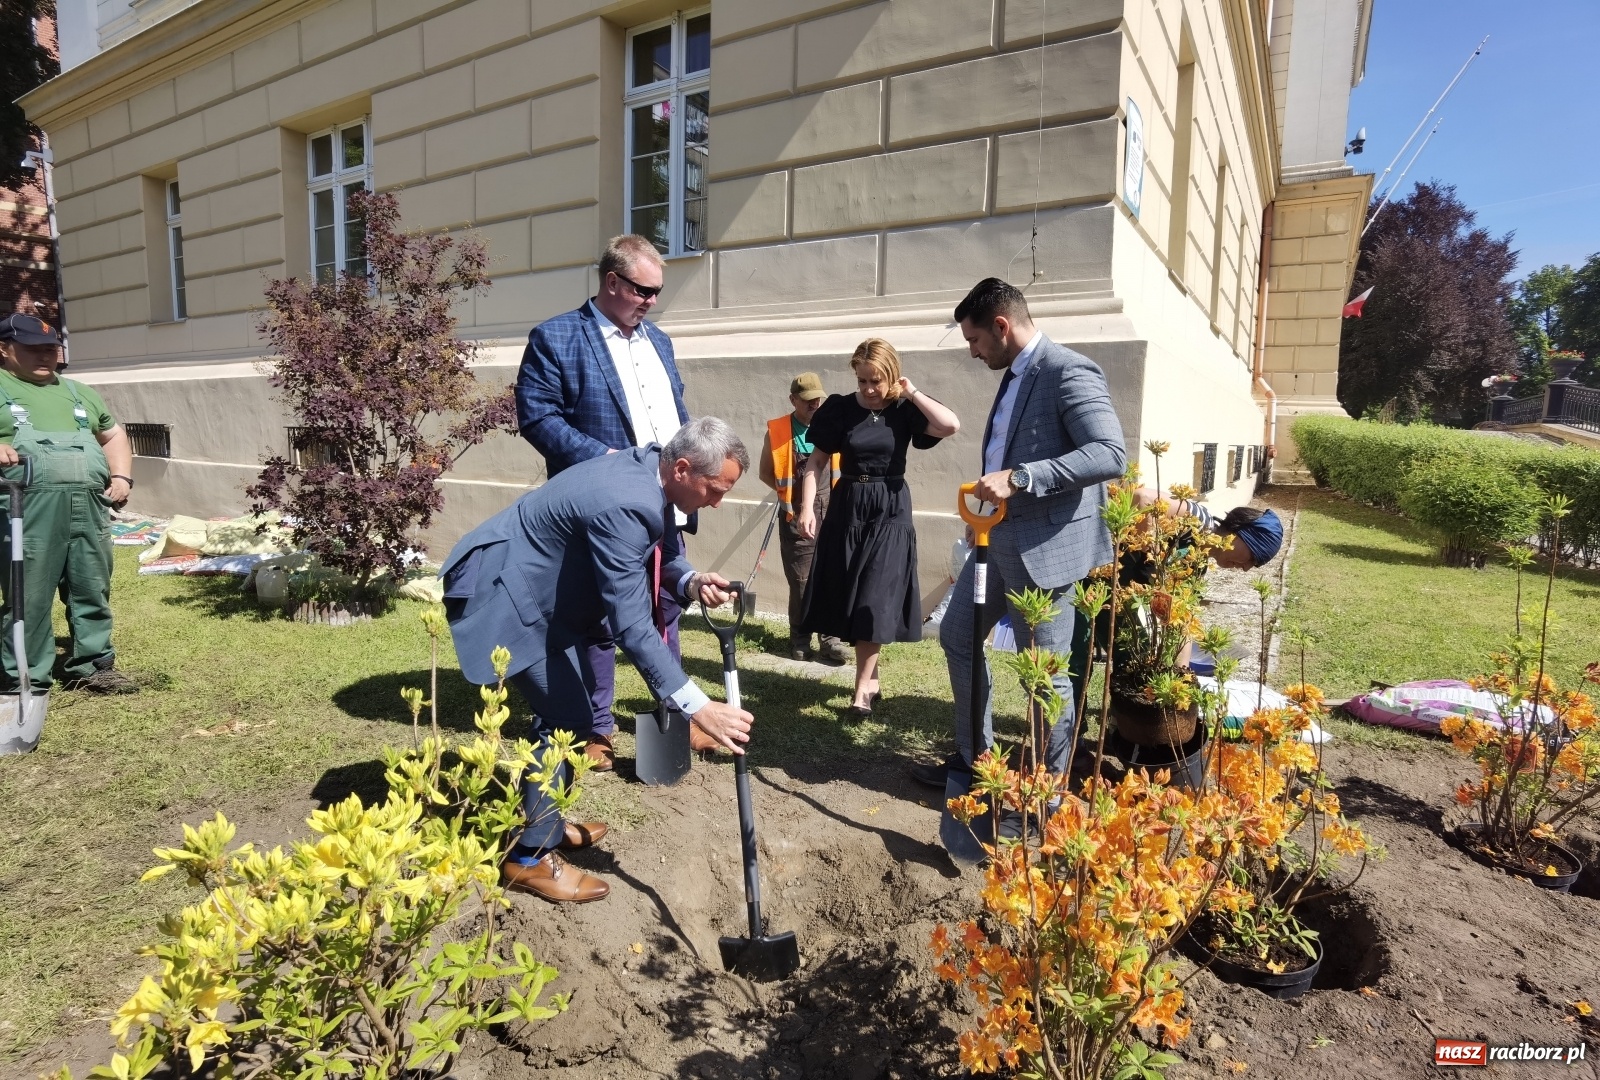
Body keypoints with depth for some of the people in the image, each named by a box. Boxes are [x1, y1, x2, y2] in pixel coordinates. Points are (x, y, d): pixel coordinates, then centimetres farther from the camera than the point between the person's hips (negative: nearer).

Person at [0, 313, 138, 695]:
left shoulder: (77, 392, 24)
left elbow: (113, 435, 30)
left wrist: (121, 476, 14)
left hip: (89, 505, 5)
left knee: (92, 591, 8)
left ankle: (91, 665, 19)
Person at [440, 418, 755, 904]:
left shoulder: (648, 470, -5)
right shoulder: (622, 505, -33)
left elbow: (659, 550, 9)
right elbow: (631, 625, -35)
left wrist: (690, 581, -14)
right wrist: (697, 707, -36)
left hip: (538, 588, 10)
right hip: (502, 593, -10)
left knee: (567, 709, 16)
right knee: (567, 718, -7)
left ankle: (544, 822, 34)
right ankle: (530, 856, 8)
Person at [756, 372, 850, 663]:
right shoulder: (777, 432, -1)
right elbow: (765, 473, 9)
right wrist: (789, 492, -1)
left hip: (832, 515, 2)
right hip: (796, 517, -1)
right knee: (800, 581, 5)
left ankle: (830, 638, 10)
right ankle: (800, 639, 18)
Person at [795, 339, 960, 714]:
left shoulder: (904, 410, -4)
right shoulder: (840, 409, -1)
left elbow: (951, 426, -21)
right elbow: (817, 462, 1)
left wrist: (912, 393, -12)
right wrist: (806, 507, -7)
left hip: (890, 511, -2)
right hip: (847, 508, 2)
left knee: (875, 602, -4)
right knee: (850, 599, 7)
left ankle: (862, 688, 7)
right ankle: (870, 677, 24)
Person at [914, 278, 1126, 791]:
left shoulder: (1070, 372, -16)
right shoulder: (1014, 375, 13)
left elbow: (1110, 454, -27)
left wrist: (1018, 478, -31)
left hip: (1046, 546, -10)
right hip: (998, 537, 10)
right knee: (957, 638, 17)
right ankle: (973, 758, 33)